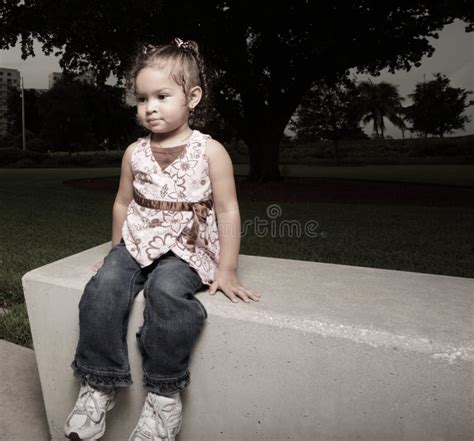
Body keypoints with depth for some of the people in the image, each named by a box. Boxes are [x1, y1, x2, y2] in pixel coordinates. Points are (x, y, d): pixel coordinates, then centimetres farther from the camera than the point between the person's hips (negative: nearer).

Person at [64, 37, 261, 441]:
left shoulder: (210, 151, -5)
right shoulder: (135, 153, 7)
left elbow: (227, 211, -6)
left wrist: (226, 270, -9)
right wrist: (117, 251, 21)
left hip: (185, 249, -4)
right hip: (135, 243, 4)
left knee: (165, 290, -32)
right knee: (104, 286, -23)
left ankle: (164, 394, -15)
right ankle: (98, 385, -7)